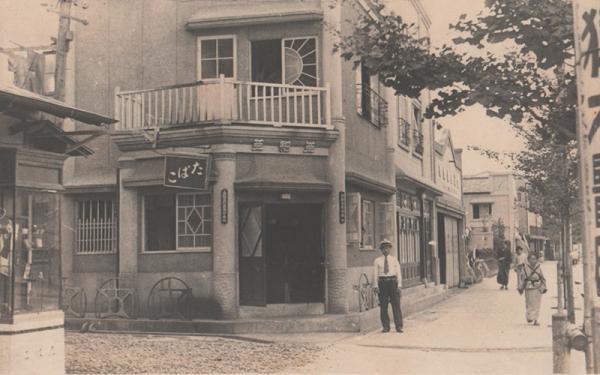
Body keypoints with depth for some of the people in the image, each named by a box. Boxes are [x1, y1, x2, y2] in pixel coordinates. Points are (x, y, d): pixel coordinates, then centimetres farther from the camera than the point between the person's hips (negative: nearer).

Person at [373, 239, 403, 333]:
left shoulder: (394, 259, 10)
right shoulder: (377, 261, 7)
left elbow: (398, 272, 6)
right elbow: (375, 274, 4)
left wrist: (399, 285, -3)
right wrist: (376, 286, -5)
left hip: (393, 282, 0)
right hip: (382, 282, 0)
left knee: (396, 305, -3)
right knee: (383, 306, 2)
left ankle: (399, 326, 0)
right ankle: (386, 327, 10)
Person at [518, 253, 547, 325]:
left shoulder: (538, 267, 5)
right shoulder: (525, 267, -2)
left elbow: (542, 278, 14)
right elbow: (521, 278, 1)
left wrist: (544, 288, 14)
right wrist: (520, 288, 0)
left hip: (538, 288, 2)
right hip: (529, 288, -2)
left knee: (537, 304, 3)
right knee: (529, 304, 0)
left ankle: (535, 320, 9)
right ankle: (529, 317, 12)